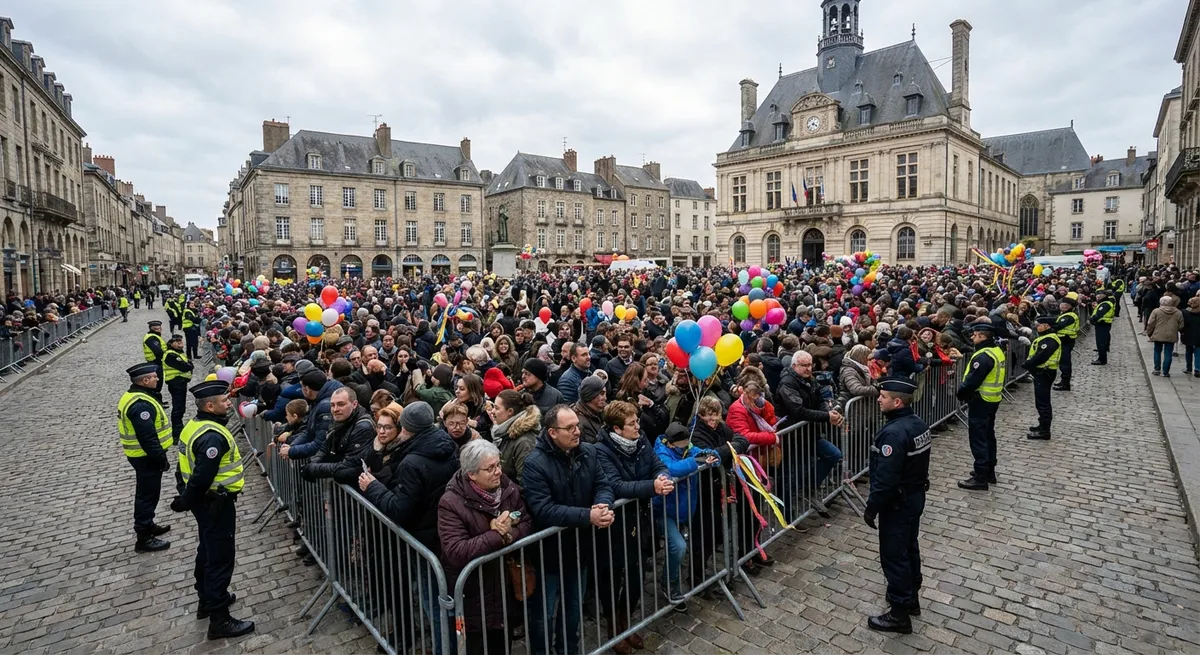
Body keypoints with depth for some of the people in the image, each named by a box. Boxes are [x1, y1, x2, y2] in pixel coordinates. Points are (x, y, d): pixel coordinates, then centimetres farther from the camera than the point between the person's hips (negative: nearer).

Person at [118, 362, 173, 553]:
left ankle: (147, 526, 37)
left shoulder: (132, 396, 8)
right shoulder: (141, 404, -27)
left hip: (140, 454, 11)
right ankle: (144, 539, 8)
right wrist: (161, 459, -19)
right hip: (146, 457, -11)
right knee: (148, 495, -1)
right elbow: (148, 438, -28)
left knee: (145, 493, 22)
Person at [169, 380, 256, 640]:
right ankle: (219, 620, 8)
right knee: (220, 558, -1)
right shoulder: (212, 436, -27)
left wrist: (185, 495, 19)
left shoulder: (195, 424, 5)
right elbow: (202, 477, -29)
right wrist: (185, 502, -13)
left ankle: (207, 599, 42)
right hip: (215, 503, -10)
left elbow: (189, 466, 13)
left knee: (208, 551, 24)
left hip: (204, 500, 11)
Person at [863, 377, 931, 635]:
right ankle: (911, 598, 39)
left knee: (893, 556, 3)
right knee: (909, 548, 23)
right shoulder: (918, 424, 1)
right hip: (916, 496, 10)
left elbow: (885, 478, -28)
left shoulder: (893, 433, -29)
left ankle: (900, 614, 14)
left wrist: (871, 508, -18)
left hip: (897, 503, -10)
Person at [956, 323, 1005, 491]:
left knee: (978, 438, -4)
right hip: (992, 399, 10)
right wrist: (964, 391, 11)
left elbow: (972, 381, -26)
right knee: (988, 435, 19)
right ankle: (989, 471, 30)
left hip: (981, 401, -10)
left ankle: (980, 477, 1)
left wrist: (960, 393, -7)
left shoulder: (983, 356, -24)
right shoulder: (996, 351, 9)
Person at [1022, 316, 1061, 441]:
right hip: (1041, 372, 11)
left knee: (1043, 402, -6)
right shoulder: (1045, 337, 15)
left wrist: (1027, 364, -15)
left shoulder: (1050, 340, -19)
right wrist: (1028, 363, 2)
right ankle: (1043, 425, 31)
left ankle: (1044, 431, -1)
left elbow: (1041, 357, -26)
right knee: (1041, 401, 20)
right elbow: (1036, 352, 16)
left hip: (1044, 373, -11)